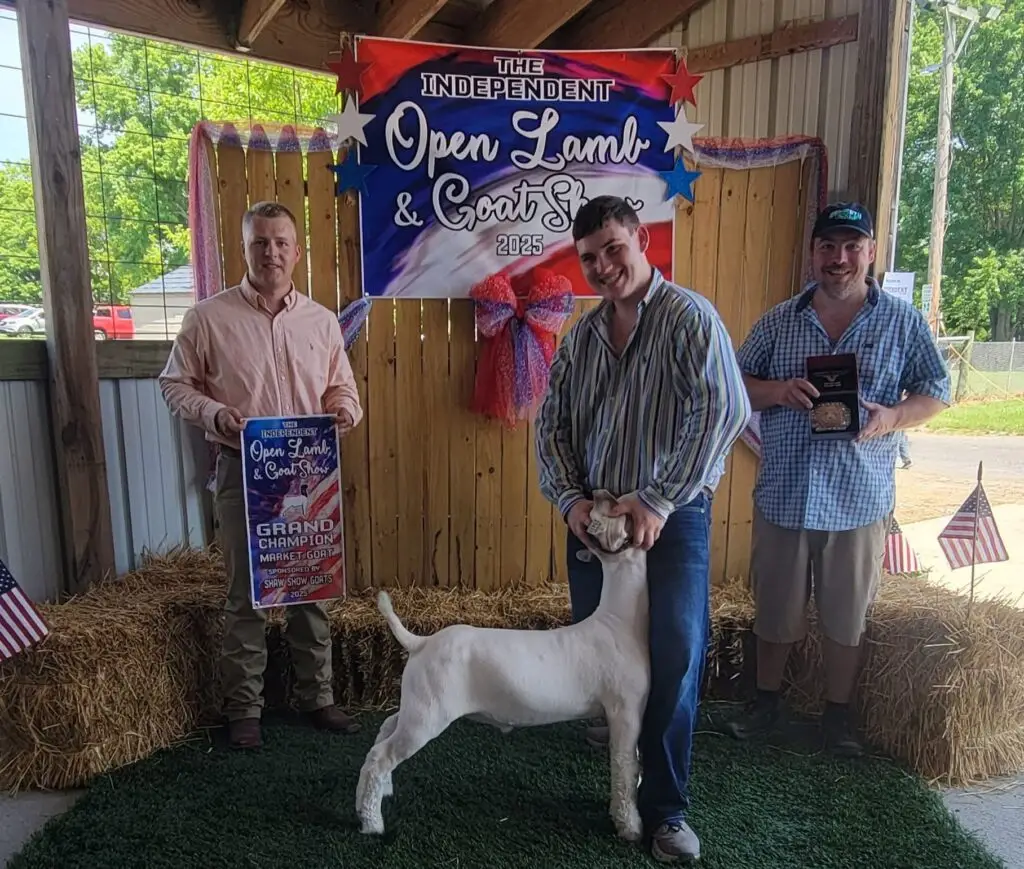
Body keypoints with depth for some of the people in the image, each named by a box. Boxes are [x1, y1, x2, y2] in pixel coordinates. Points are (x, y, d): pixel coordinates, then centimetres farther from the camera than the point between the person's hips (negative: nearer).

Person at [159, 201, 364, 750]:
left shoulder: (321, 320, 7)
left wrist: (344, 410, -10)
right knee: (245, 594, 5)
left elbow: (344, 390, 13)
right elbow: (175, 386, 3)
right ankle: (243, 709, 21)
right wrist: (216, 415, -15)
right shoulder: (209, 317, -2)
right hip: (242, 472, -3)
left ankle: (316, 696, 27)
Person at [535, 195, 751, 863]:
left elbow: (723, 410, -21)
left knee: (677, 651, -6)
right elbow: (553, 424, 8)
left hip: (673, 515, -5)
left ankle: (666, 807, 12)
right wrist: (571, 498, -8)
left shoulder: (689, 317, -9)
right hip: (593, 514, 6)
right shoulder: (581, 336, 8)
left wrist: (658, 500, -23)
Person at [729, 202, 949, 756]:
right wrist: (778, 390, -15)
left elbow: (936, 393, 6)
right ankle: (766, 701, 34)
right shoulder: (779, 321, 5)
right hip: (783, 495, 1)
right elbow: (736, 385, 6)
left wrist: (892, 417, -15)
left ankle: (838, 714, 32)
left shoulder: (902, 321, 3)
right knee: (774, 610, 13)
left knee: (846, 617, 12)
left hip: (859, 499, -1)